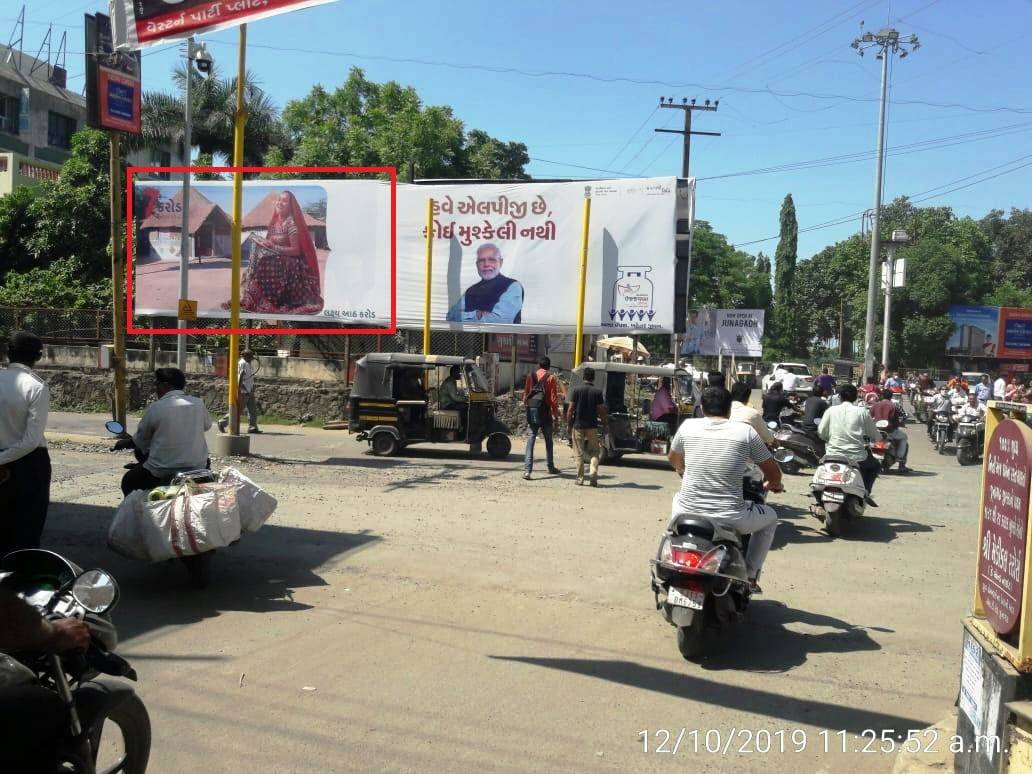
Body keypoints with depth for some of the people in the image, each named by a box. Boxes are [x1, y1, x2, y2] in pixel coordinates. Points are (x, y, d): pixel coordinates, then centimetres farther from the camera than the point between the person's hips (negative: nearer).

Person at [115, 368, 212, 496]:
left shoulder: (155, 408, -9)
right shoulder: (198, 403, -2)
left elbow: (139, 442, 4)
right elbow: (207, 425, 18)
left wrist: (123, 443, 25)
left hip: (162, 474, -3)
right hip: (197, 469, 3)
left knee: (128, 481, 21)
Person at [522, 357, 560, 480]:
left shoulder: (530, 377, 7)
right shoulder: (551, 378, -1)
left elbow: (525, 395, 9)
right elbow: (553, 399, -3)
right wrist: (556, 416, 3)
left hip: (531, 412, 2)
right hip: (545, 413, -2)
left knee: (530, 440, -1)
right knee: (548, 441, 15)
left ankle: (527, 470, -12)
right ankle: (551, 467, 26)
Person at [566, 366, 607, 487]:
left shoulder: (576, 390, -3)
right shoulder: (598, 392, -2)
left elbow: (571, 409, -5)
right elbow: (602, 410, -3)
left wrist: (569, 424, 2)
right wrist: (605, 424, 7)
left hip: (578, 426, 0)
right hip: (592, 426, 0)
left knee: (580, 453, 7)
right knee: (594, 452, 11)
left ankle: (580, 479, 8)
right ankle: (593, 473, -9)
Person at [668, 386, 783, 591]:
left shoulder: (688, 426, 5)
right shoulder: (746, 432, -2)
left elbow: (674, 460, 23)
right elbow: (773, 472, 6)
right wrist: (774, 485, 30)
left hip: (688, 513, 3)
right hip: (729, 518, -2)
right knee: (770, 518, 28)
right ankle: (750, 576, 25)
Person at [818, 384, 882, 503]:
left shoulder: (831, 410, 2)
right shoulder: (862, 411, 1)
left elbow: (821, 433, 3)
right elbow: (875, 435, 6)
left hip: (833, 455, 1)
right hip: (856, 457, -1)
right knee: (874, 465, 28)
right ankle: (866, 492, 8)